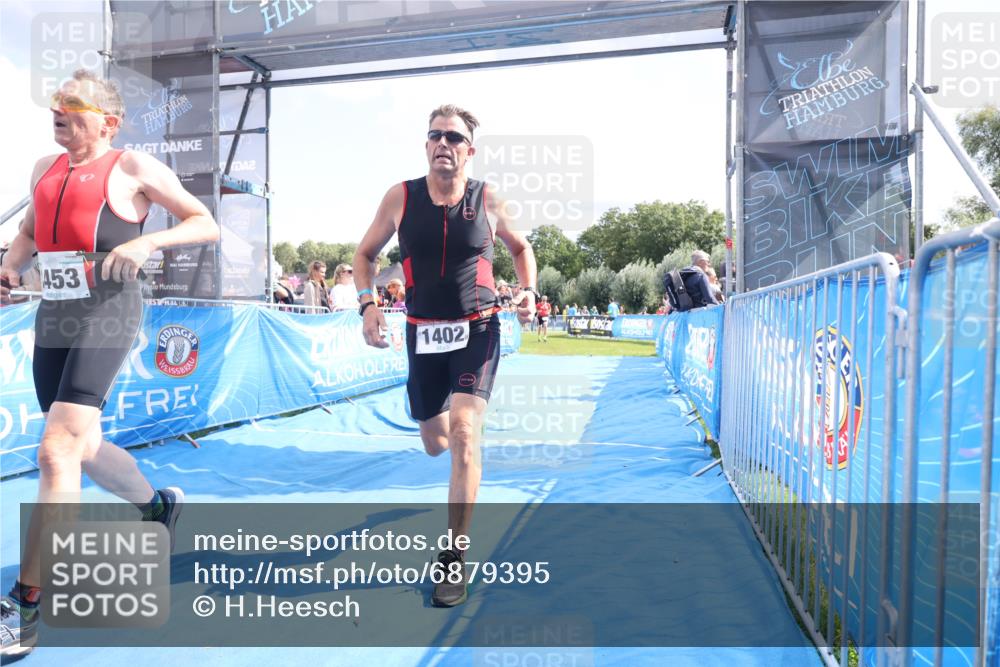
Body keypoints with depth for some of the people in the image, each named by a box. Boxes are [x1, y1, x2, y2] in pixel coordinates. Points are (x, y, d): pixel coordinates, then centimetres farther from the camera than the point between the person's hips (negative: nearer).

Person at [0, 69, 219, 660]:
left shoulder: (134, 168, -2)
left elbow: (207, 225, -3)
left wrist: (146, 240, -18)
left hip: (108, 314, -7)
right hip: (52, 317, 8)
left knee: (57, 451, -16)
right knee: (81, 447, 17)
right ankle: (158, 504, 43)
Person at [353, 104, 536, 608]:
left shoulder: (487, 199, -3)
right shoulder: (401, 196, -2)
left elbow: (520, 246, 14)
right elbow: (365, 253, 7)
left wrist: (528, 290, -4)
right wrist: (367, 303, -10)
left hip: (477, 329, -2)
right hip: (423, 333, 2)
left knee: (463, 431, -21)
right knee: (435, 444, 15)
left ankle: (454, 558, -8)